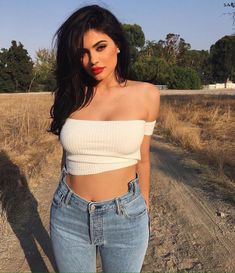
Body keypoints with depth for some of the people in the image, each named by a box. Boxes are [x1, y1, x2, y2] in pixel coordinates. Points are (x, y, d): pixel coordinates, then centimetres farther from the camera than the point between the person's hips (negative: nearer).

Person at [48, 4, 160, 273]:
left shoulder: (145, 95, -6)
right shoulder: (69, 95, -3)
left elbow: (142, 158, 3)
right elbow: (69, 154, 7)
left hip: (125, 217, -1)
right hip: (69, 216, 2)